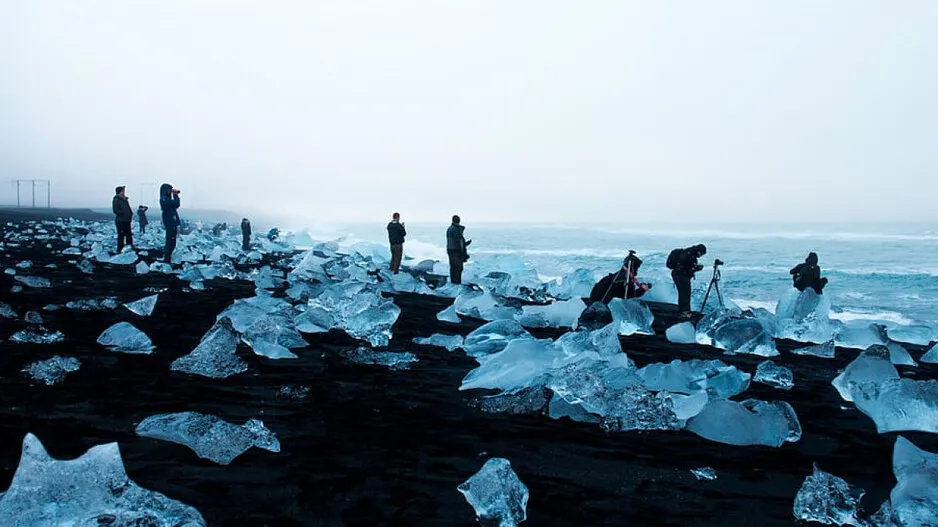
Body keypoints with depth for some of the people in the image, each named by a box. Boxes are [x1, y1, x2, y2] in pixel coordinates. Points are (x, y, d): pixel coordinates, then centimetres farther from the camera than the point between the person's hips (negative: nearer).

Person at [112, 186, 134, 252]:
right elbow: (116, 210, -17)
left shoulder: (125, 199, 17)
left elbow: (128, 208, 26)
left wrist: (131, 213, 10)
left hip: (127, 220, 9)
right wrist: (124, 214, -19)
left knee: (129, 234, 13)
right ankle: (120, 249, -2)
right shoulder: (116, 200, -9)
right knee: (121, 235, -6)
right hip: (120, 221, -9)